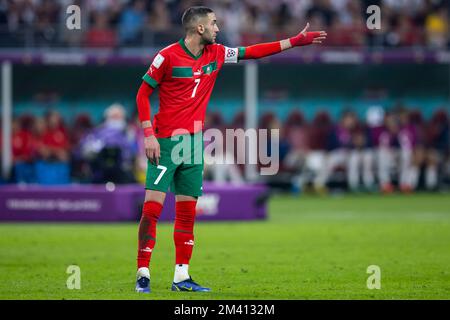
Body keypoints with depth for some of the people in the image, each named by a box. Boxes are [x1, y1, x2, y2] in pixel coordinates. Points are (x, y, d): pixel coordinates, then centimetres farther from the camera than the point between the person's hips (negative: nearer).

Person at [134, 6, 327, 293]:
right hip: (166, 141, -7)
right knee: (153, 207, -10)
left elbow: (251, 52, 16)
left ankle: (182, 277, 10)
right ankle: (143, 275, -7)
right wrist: (149, 134, -13)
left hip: (195, 142, 7)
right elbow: (143, 94, -5)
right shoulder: (168, 56, -9)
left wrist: (295, 41, 15)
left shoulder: (216, 54, 8)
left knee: (187, 212, 7)